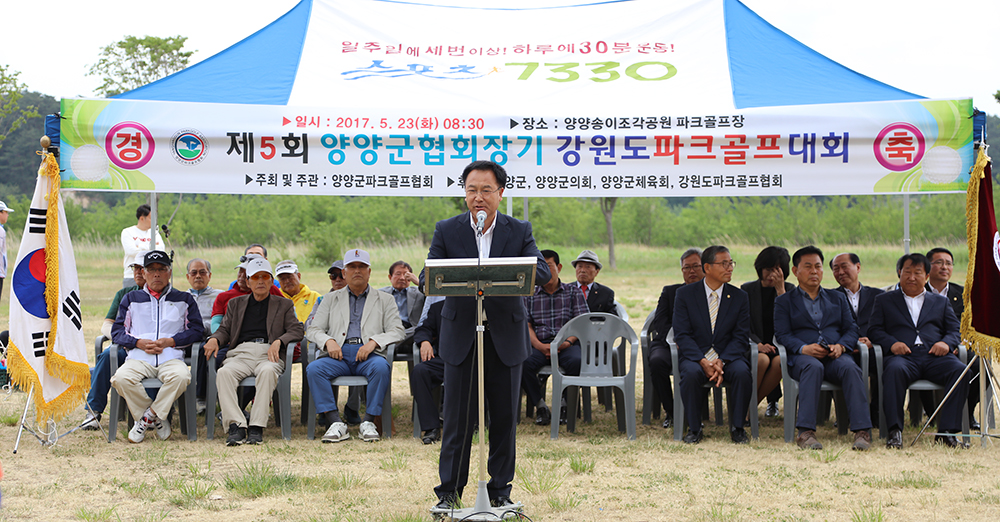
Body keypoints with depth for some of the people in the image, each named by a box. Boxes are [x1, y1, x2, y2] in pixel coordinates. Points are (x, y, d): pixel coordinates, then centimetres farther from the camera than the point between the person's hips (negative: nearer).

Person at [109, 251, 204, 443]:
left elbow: (197, 330, 10)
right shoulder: (131, 299, 23)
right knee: (121, 378, -33)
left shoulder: (184, 299, 20)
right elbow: (117, 331, 14)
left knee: (181, 376, -37)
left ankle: (148, 417, -18)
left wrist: (170, 341, -6)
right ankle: (157, 419, -15)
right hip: (138, 357, 1)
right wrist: (139, 343, -6)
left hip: (171, 357, -1)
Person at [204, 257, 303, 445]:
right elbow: (225, 329, 21)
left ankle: (256, 428, -40)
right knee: (224, 372, -34)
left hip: (268, 354, -1)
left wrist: (278, 341, -10)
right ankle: (236, 427, -40)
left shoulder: (284, 305, 23)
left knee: (267, 371, -39)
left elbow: (296, 330, 10)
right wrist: (214, 339, -3)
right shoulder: (235, 304, 29)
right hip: (240, 353, 2)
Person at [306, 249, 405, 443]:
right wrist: (328, 341, -8)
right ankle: (336, 423, -30)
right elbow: (313, 329, 15)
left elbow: (396, 331, 7)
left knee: (381, 367, -36)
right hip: (338, 354, 1)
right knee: (313, 368, -29)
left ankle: (368, 422, -27)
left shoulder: (385, 300, 19)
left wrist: (373, 342, -13)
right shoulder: (331, 299, 23)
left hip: (369, 354, -1)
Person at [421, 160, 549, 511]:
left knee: (505, 417, 6)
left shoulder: (519, 231, 3)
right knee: (457, 417, 1)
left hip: (506, 336, 1)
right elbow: (427, 279, -5)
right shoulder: (447, 231, 2)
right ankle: (449, 491, 12)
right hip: (461, 334, -1)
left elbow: (542, 271, -11)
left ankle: (500, 490, 19)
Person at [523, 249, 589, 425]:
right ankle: (540, 406, -12)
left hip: (567, 343, -1)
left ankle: (564, 404, -12)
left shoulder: (573, 291, 16)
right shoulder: (529, 295, 19)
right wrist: (539, 345, -11)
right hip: (539, 344, 1)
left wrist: (568, 341, -14)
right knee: (523, 363, -33)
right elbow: (526, 325, 9)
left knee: (577, 361, -36)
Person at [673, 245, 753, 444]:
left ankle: (737, 426, -10)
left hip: (728, 356, 1)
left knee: (742, 372, -31)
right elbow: (682, 335, -5)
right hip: (695, 356, -1)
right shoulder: (684, 294, 1)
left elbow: (741, 338, 0)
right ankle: (694, 428, -14)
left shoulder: (740, 297, 6)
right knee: (691, 373, -34)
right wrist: (703, 361, -20)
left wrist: (721, 361, -18)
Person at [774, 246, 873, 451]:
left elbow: (851, 329, 16)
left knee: (850, 368, -33)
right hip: (803, 357, -2)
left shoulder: (837, 298, 26)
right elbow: (782, 334, 3)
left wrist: (841, 346, -8)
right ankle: (805, 432, -46)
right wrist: (803, 348, -17)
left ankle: (862, 430, -40)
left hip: (835, 357, 2)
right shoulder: (784, 301, 17)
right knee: (813, 367, -39)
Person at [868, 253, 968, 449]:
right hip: (903, 355, -2)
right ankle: (894, 431, -39)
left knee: (961, 371, -31)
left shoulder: (941, 301, 30)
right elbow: (874, 330, 11)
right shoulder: (884, 300, 24)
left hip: (934, 355, 2)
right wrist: (892, 343, -11)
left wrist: (946, 343, -6)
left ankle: (947, 431, -30)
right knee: (895, 370, -39)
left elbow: (955, 331, 18)